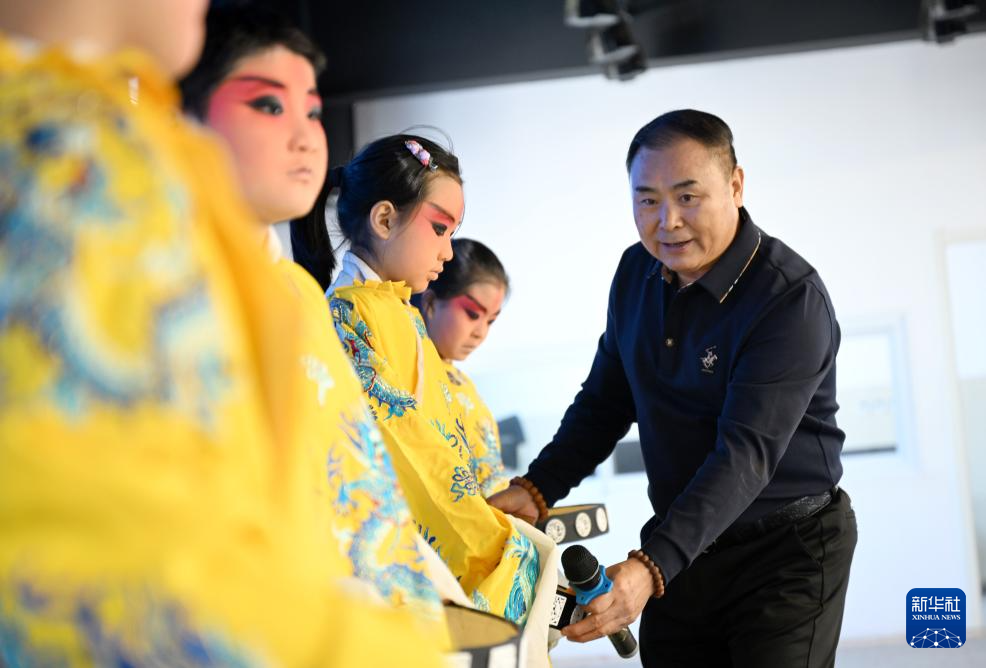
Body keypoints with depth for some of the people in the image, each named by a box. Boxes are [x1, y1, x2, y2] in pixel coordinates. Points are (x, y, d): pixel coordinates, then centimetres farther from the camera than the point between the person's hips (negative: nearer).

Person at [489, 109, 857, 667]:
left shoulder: (792, 299, -22)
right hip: (681, 547, 6)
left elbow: (747, 453, -30)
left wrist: (650, 567, -40)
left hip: (786, 552, -6)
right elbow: (606, 401, 11)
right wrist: (535, 490, -4)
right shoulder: (637, 272, 1)